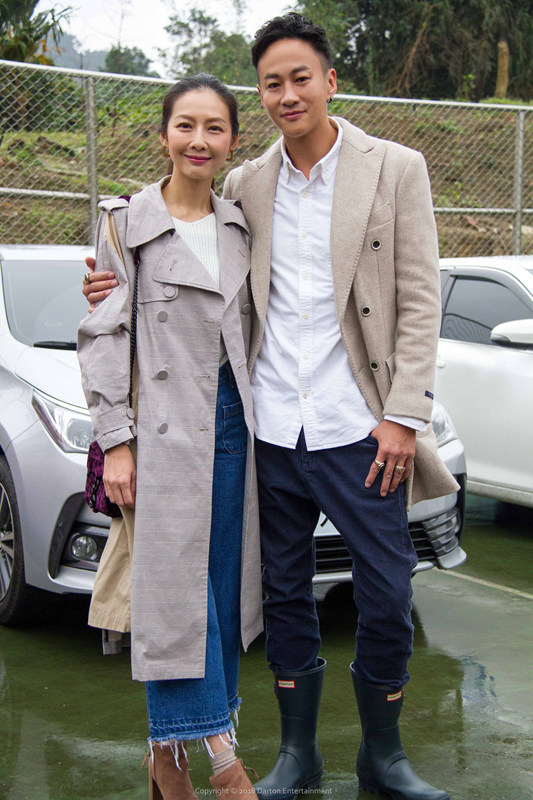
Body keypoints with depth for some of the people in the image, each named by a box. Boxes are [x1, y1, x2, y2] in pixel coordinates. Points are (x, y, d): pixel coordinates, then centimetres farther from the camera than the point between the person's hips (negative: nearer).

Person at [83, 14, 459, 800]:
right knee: (284, 595, 12)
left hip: (358, 430, -3)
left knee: (387, 599, 3)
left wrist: (404, 417, -9)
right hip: (271, 430, 3)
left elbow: (419, 302, -3)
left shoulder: (395, 170, 0)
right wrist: (128, 286, 0)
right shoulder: (246, 185, 9)